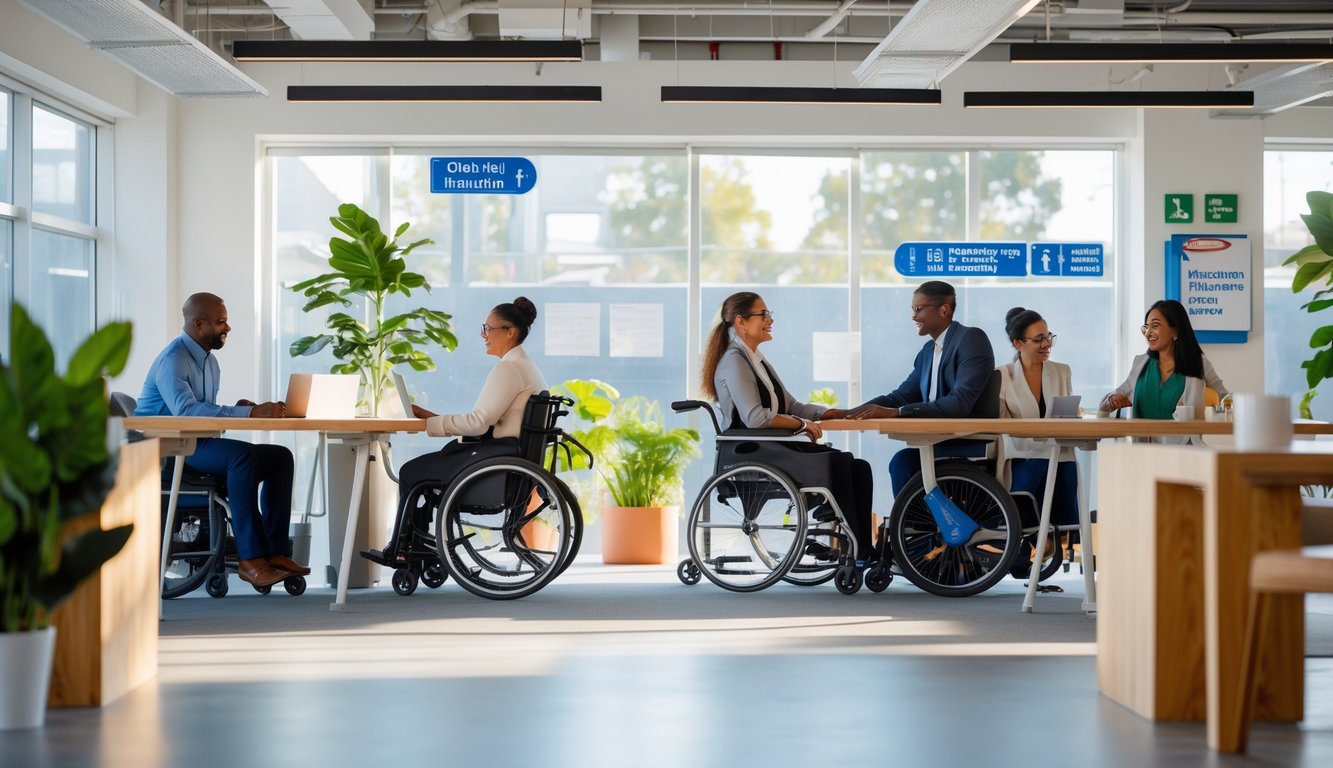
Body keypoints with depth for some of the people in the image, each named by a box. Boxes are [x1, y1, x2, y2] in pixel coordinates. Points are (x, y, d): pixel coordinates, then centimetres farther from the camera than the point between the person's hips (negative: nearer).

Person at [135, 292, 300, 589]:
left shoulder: (209, 361, 16)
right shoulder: (173, 360, -15)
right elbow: (185, 409, -31)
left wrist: (238, 408, -4)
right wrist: (248, 413, -33)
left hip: (198, 445, 10)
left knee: (281, 457, -3)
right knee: (242, 455, -34)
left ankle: (276, 551, -10)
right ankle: (250, 559, -35)